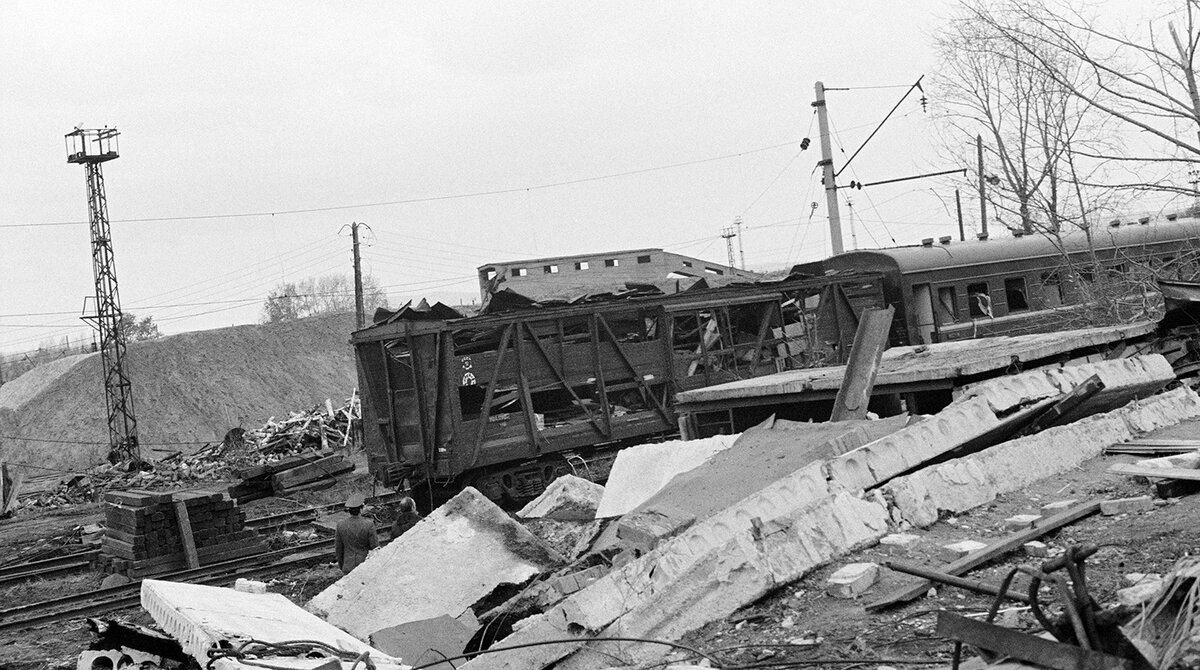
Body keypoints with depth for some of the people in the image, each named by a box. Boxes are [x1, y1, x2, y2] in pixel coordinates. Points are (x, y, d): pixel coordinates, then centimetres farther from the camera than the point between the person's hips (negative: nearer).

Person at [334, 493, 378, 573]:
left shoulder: (341, 525, -8)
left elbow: (338, 549, 2)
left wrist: (341, 566, 16)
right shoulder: (369, 525, -18)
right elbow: (375, 547, -11)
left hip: (348, 566, 3)